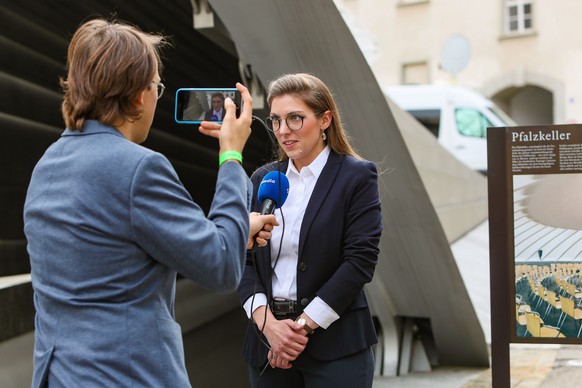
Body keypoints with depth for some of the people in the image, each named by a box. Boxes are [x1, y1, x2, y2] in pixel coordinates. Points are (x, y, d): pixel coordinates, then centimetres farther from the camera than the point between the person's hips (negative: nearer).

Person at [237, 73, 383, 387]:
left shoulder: (358, 176, -3)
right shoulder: (263, 179, 9)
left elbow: (360, 260, -10)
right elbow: (245, 258, 5)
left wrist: (305, 324, -12)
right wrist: (266, 321, -10)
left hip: (334, 343, -4)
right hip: (268, 339, 4)